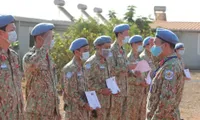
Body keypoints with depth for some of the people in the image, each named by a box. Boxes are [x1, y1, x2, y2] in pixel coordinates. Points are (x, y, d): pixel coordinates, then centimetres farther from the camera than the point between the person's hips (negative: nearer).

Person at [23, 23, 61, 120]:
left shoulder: (48, 58, 13)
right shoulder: (28, 57, -12)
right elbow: (34, 63, -40)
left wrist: (57, 110, 19)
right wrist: (46, 43, -27)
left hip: (50, 111, 8)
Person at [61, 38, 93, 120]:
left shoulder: (82, 68, 14)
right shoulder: (70, 69, -15)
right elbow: (70, 92, -20)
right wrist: (84, 104, -18)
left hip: (83, 109, 9)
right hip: (74, 110, -9)